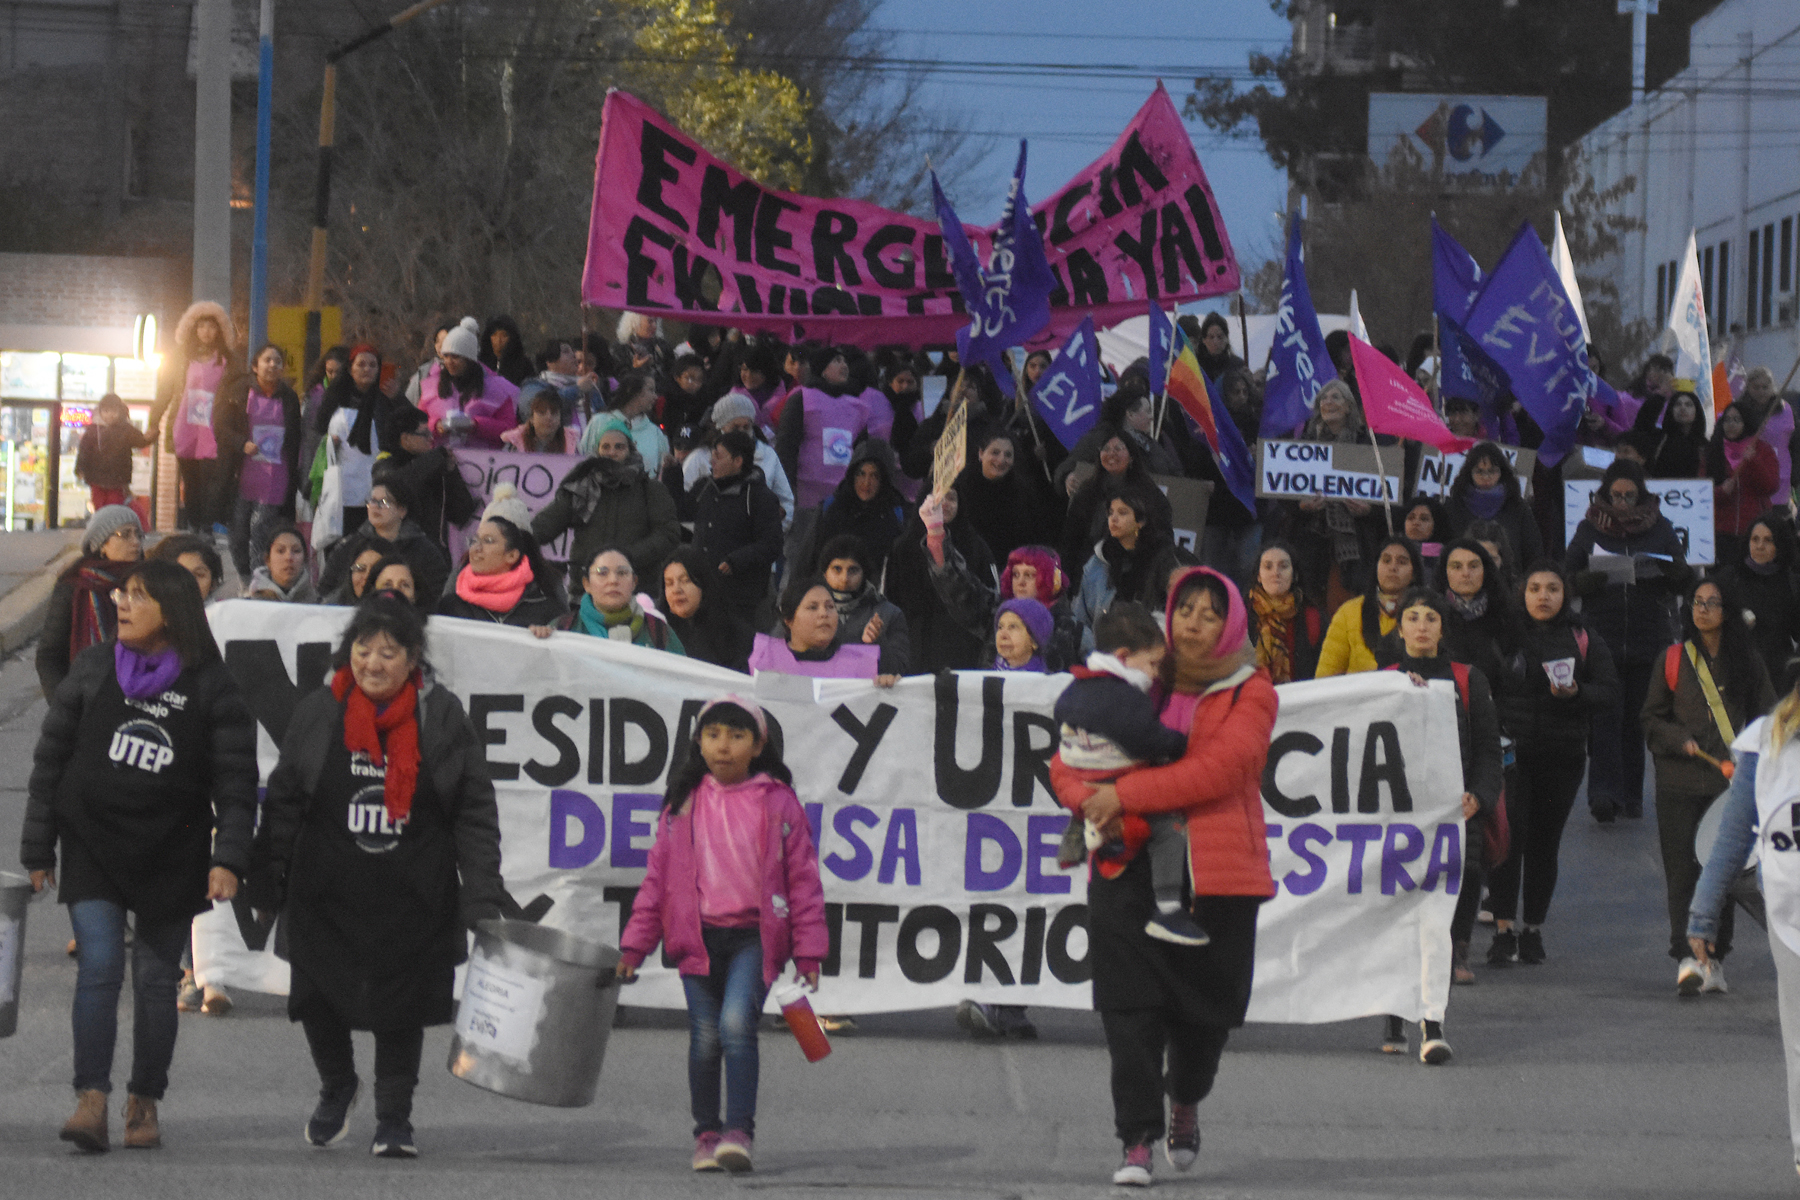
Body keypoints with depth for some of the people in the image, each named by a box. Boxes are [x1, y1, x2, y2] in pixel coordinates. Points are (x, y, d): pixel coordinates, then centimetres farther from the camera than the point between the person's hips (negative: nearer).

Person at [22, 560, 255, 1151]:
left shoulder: (212, 688, -2)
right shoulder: (93, 668, 3)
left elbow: (236, 783, -3)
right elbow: (50, 758, 8)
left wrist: (229, 860, -14)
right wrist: (38, 847, 7)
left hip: (170, 855, 0)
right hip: (92, 846, 0)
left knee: (156, 978, 4)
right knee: (98, 968, -12)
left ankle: (145, 1104, 16)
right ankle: (91, 1100, -14)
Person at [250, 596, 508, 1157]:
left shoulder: (441, 717, -1)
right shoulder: (316, 714, 2)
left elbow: (475, 811, 1)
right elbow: (282, 801, 9)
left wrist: (482, 894, -6)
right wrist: (267, 880, 5)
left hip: (412, 900, -1)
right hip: (326, 895, 1)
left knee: (401, 1009, 3)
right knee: (318, 997, 2)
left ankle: (394, 1118, 18)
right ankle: (337, 1086, 31)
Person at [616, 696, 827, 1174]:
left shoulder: (778, 803, 1)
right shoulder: (683, 804, 7)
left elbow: (803, 877, 4)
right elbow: (658, 875, 12)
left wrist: (808, 951, 0)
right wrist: (634, 945, 8)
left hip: (755, 936, -3)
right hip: (698, 935, 3)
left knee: (736, 1024, -19)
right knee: (705, 1037, 3)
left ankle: (738, 1132, -18)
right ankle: (706, 1135, 16)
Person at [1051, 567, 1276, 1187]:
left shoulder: (1251, 694, 3)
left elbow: (1219, 769, -13)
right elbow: (1067, 761, 15)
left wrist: (1126, 793, -18)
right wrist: (1090, 800, -9)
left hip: (1218, 875, -1)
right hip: (1130, 864, 1)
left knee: (1205, 1005, 7)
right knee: (1130, 1003, -9)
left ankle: (1185, 1102, 37)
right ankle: (1137, 1140, -6)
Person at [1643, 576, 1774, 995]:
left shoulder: (1748, 661, 8)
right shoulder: (1674, 660, 7)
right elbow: (1651, 720, 10)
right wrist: (1680, 740, -8)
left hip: (1731, 783, 0)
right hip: (1679, 783, 0)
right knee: (1682, 870, -8)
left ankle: (1715, 960, 9)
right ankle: (1686, 958, -12)